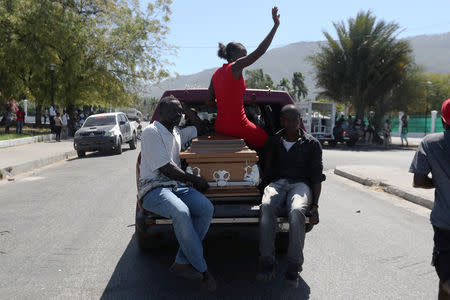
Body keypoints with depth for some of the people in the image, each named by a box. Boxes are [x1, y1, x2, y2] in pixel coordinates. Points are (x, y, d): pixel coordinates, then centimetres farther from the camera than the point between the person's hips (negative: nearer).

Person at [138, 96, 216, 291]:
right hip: (153, 189, -7)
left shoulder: (177, 133, 21)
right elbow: (165, 168, -11)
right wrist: (195, 179, -5)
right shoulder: (151, 132, -4)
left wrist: (187, 111, 27)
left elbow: (199, 129, 40)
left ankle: (182, 262, -17)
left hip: (177, 185, 8)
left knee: (206, 208, -22)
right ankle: (202, 269, -21)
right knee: (181, 213, -36)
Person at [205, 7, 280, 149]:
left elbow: (209, 102, 10)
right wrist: (276, 25, -13)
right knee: (267, 141, 12)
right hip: (237, 125, -7)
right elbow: (260, 51, -17)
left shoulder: (216, 73, 10)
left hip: (219, 126, 8)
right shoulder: (235, 67, -11)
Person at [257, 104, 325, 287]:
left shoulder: (312, 144, 9)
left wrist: (315, 205, -8)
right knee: (266, 206, -35)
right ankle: (267, 264, -30)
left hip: (300, 184, -1)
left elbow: (317, 176, 4)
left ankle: (293, 267, -27)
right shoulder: (273, 142, 15)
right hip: (277, 183, 1)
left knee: (297, 211, -37)